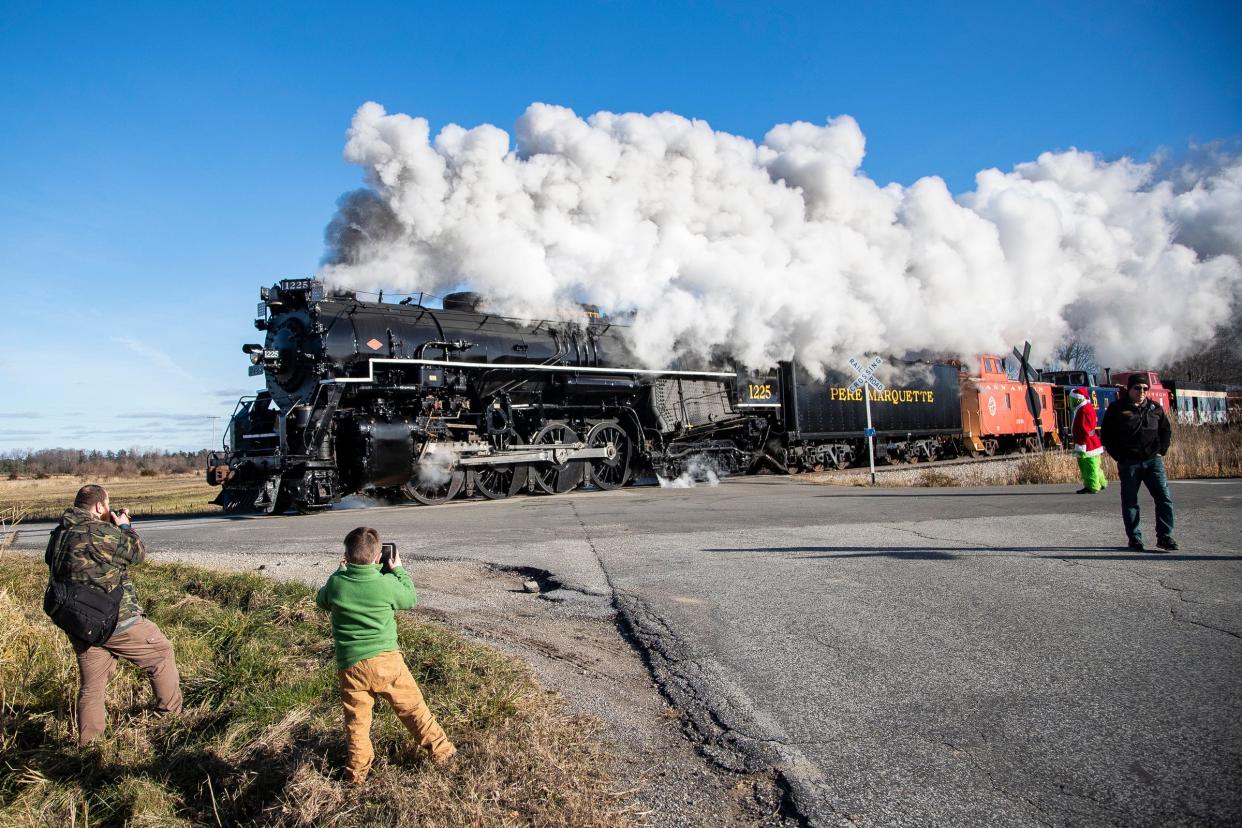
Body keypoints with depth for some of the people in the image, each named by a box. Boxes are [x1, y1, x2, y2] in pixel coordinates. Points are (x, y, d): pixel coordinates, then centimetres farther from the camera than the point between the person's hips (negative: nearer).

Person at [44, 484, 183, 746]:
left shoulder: (58, 534, 6)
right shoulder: (103, 532, -19)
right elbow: (137, 553, -5)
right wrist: (125, 526, 9)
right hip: (115, 621, -7)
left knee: (91, 686, 18)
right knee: (161, 653, 13)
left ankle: (87, 743, 25)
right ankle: (172, 713, 23)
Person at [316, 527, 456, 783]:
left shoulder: (336, 583, -8)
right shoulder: (387, 584, -13)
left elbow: (322, 601, 17)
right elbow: (410, 599, 8)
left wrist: (340, 571, 23)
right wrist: (398, 570, 17)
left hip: (350, 664, 2)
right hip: (386, 660, -1)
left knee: (356, 719, 17)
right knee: (413, 706, 11)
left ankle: (357, 770, 26)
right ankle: (440, 750, 20)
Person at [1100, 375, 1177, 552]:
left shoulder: (1155, 408, 10)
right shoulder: (1116, 409, -1)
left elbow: (1167, 430, 20)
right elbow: (1106, 435, 1)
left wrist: (1161, 451, 8)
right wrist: (1119, 457, -4)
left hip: (1153, 460, 3)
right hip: (1129, 463, -3)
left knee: (1164, 498, -3)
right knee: (1130, 502, 2)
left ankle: (1164, 537, 5)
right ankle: (1134, 539, 11)